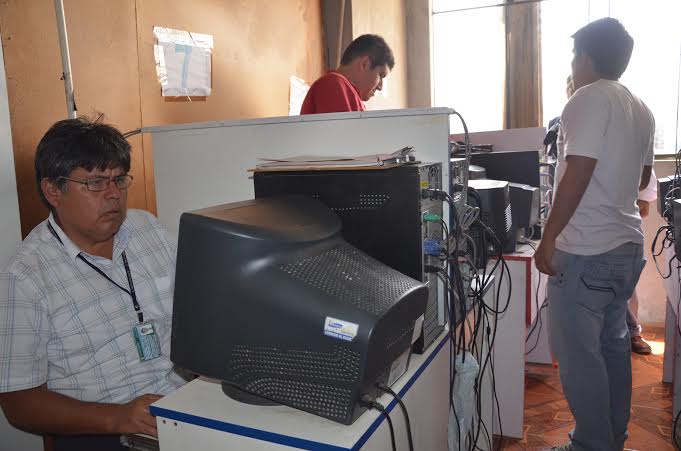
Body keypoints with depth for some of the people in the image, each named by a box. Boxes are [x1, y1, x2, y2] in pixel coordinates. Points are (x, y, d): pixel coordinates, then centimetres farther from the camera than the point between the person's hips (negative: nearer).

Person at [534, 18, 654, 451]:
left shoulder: (589, 99, -13)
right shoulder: (640, 109, 13)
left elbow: (578, 173, -21)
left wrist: (548, 238, -17)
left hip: (585, 251, -9)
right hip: (627, 245, 9)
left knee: (580, 354, 1)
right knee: (613, 343, 18)